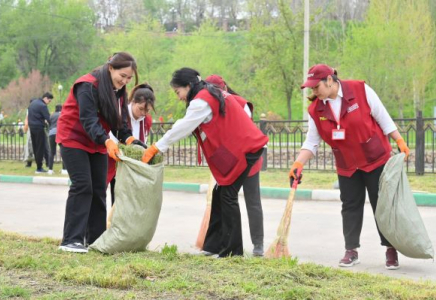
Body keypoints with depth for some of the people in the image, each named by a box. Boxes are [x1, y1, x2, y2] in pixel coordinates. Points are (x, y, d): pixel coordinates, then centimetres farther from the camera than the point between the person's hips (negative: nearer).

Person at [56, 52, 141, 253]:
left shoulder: (119, 91, 4)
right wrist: (107, 142, -45)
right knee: (82, 186, -16)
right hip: (74, 140, -8)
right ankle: (71, 240, -16)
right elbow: (88, 119, -32)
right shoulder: (88, 86, -23)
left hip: (97, 145, 8)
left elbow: (120, 120, 0)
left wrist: (128, 139, -20)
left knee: (99, 190, 4)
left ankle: (95, 239, 9)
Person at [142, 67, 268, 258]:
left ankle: (232, 250, 0)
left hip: (244, 149, -10)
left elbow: (182, 128, -12)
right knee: (219, 194, 10)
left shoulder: (202, 101, -13)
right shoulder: (213, 94, 19)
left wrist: (155, 148, -7)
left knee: (227, 196, -5)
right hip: (245, 146, 10)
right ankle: (214, 246, 13)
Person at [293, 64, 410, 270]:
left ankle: (391, 250, 12)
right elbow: (311, 142, -2)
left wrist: (399, 141, -9)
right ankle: (351, 251, 15)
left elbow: (382, 118, -8)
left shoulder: (361, 90, -16)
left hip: (376, 160, -3)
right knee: (350, 208, 6)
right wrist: (298, 164, -14)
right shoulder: (315, 110, -6)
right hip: (346, 167, 3)